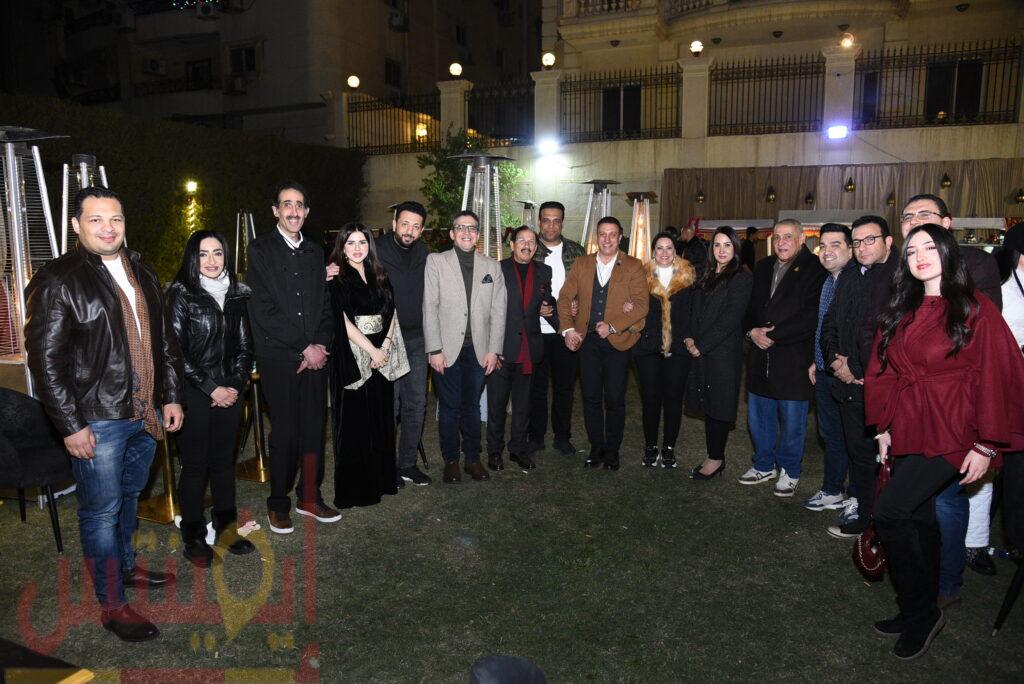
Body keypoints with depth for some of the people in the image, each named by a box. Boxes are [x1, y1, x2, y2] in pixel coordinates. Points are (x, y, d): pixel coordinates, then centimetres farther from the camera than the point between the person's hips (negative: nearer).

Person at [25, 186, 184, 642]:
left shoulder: (142, 274, 10)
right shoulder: (57, 280, -10)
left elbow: (164, 341, 15)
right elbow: (45, 359, -12)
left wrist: (171, 396, 11)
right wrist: (70, 425, -15)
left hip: (145, 415, 6)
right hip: (96, 421, -6)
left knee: (129, 497, 22)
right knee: (101, 510, 5)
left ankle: (125, 566, 42)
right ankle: (112, 605, 18)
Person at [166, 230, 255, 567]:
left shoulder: (235, 294, 9)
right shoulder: (181, 294, -5)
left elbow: (245, 346, 10)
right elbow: (178, 351, -10)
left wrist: (235, 385, -2)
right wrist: (211, 388, -11)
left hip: (230, 391, 4)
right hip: (194, 393, -4)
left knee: (225, 460, 11)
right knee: (195, 464, 3)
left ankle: (226, 528, 23)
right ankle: (194, 537, 16)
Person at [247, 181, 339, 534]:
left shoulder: (315, 252, 14)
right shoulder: (260, 250, -1)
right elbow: (263, 312, -9)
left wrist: (321, 345, -4)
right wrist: (304, 348, -11)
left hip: (315, 356, 4)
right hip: (278, 358, -4)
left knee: (314, 429, 8)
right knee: (285, 434, 2)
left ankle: (309, 498, 23)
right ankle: (279, 503, 19)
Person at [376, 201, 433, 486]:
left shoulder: (425, 256, 7)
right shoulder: (376, 252, -7)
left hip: (417, 341, 5)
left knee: (416, 404, 9)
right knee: (388, 405, 1)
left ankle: (408, 464, 22)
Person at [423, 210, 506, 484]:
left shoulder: (492, 266, 10)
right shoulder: (436, 261, 2)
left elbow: (498, 311, 6)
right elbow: (430, 307, -3)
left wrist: (493, 350, -1)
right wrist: (434, 350, -9)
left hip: (479, 350, 2)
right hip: (447, 349, -2)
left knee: (472, 406, 11)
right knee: (449, 407, 5)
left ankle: (472, 458, 23)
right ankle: (451, 460, 19)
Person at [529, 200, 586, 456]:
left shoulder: (576, 251, 7)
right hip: (535, 330, -2)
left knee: (565, 385, 10)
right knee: (536, 386, 8)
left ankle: (562, 436, 24)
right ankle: (536, 437, 21)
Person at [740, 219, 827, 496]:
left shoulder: (814, 271, -9)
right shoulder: (762, 268, 12)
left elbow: (811, 318, -16)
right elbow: (750, 307, 15)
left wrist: (772, 335, -15)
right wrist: (752, 332, -4)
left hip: (794, 360, -6)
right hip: (761, 357, 6)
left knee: (792, 420, 6)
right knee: (758, 417, 15)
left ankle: (789, 471, 24)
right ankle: (764, 465, 32)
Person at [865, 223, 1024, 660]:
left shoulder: (976, 310, -7)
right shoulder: (900, 313, 9)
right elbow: (884, 372, 12)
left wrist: (986, 445, -10)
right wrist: (885, 427, 9)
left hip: (951, 432, -5)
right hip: (908, 429, 6)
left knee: (890, 511, -14)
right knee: (919, 518, 12)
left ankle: (919, 611, 5)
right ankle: (922, 613, 27)